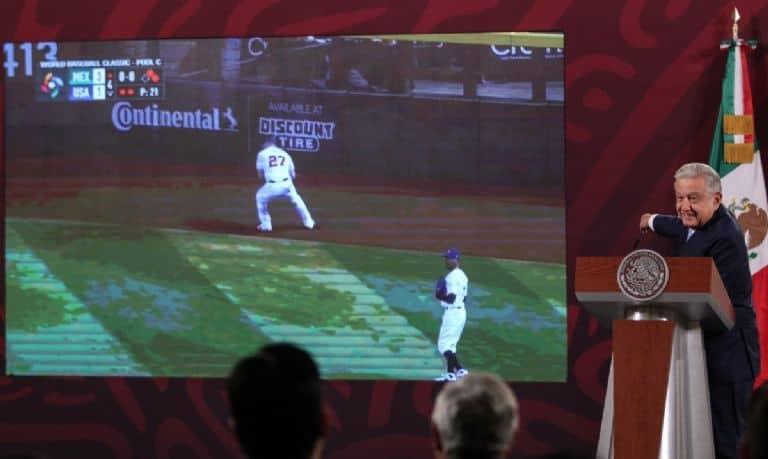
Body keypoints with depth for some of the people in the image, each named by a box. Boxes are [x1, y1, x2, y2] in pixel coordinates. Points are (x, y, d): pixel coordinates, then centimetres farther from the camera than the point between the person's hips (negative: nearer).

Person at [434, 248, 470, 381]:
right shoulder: (462, 276, 14)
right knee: (449, 344, 16)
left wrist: (440, 295, -8)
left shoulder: (451, 277, -18)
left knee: (444, 344, -6)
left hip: (452, 313, -10)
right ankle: (450, 373, 16)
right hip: (461, 311, 10)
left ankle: (459, 369, -11)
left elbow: (451, 298, -24)